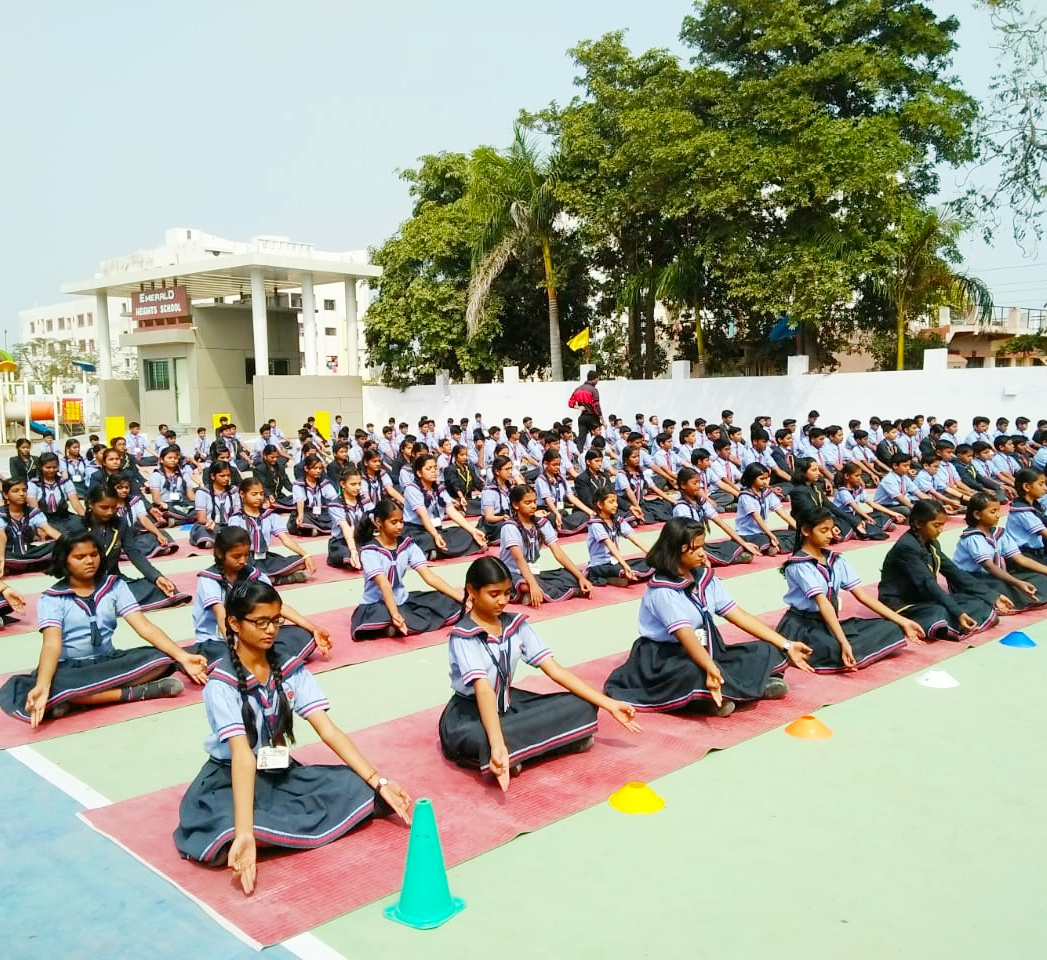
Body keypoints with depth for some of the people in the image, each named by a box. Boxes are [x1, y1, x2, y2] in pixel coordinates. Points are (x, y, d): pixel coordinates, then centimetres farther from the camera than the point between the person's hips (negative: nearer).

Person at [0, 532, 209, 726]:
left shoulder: (114, 585, 3)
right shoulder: (51, 598, -4)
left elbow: (144, 626, -6)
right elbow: (52, 644, -19)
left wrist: (182, 657, -20)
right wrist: (42, 686, -39)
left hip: (108, 661, 2)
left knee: (161, 658, -24)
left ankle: (77, 697, -23)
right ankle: (136, 692, -31)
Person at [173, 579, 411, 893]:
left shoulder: (289, 669, -4)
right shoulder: (221, 684, -19)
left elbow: (328, 731, -9)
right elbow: (243, 755, -32)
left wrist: (379, 782, -17)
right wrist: (245, 833, -44)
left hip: (281, 774, 6)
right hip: (228, 779, -5)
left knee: (358, 788, -20)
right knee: (224, 837, -40)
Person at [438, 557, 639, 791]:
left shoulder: (516, 625, -2)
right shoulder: (463, 637, -20)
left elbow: (555, 670, -5)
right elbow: (483, 690, -35)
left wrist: (609, 704, -10)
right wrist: (497, 745, -50)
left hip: (509, 704, 7)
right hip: (468, 713, -6)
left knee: (582, 708, -10)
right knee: (483, 740, -43)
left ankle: (514, 751, -16)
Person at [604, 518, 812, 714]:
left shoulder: (705, 578, 3)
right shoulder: (663, 591, -20)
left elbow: (739, 616, 1)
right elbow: (685, 635, -34)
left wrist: (786, 646, -4)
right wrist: (711, 669, -51)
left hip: (704, 651, 8)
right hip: (664, 659, -8)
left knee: (767, 652, -4)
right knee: (694, 672, -41)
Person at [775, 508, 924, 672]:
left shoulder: (836, 560, 8)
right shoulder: (798, 565, -14)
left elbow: (862, 595, 5)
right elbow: (823, 603, -26)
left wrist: (902, 621, 0)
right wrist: (844, 642, -36)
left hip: (829, 624, 8)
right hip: (802, 627, -8)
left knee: (891, 629, -7)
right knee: (837, 652, -39)